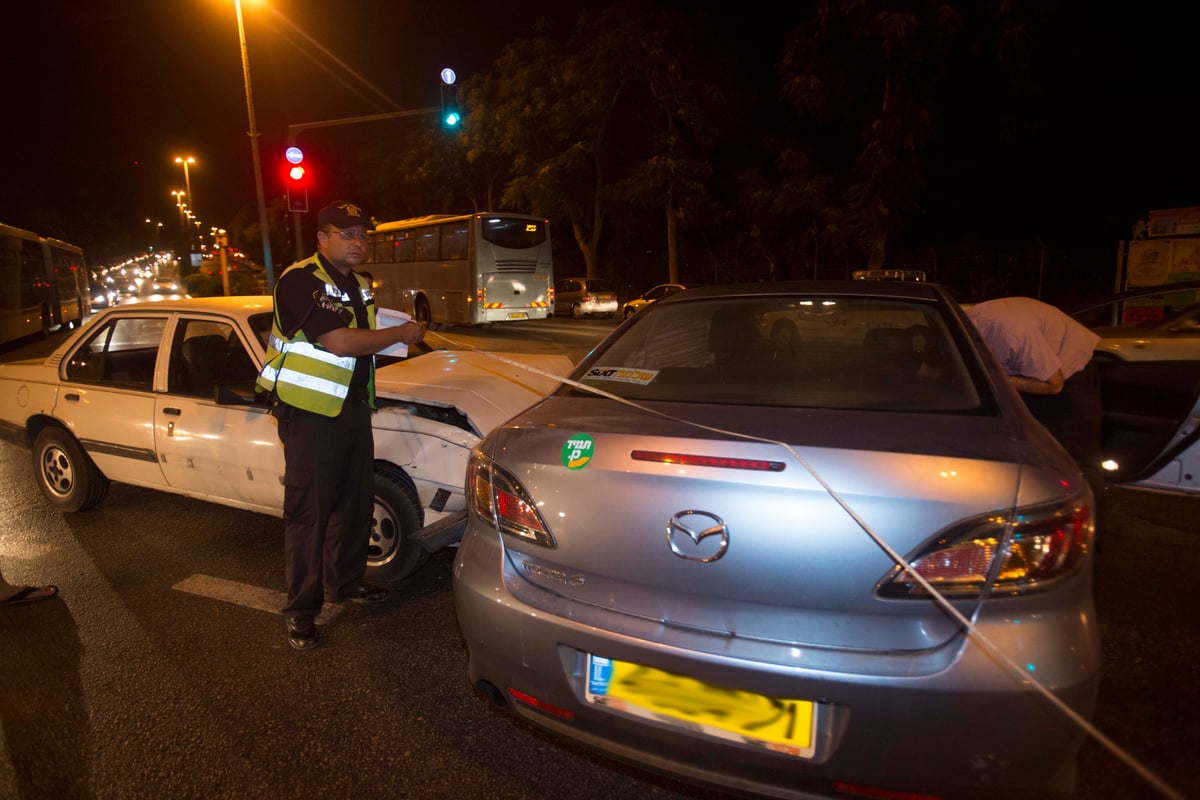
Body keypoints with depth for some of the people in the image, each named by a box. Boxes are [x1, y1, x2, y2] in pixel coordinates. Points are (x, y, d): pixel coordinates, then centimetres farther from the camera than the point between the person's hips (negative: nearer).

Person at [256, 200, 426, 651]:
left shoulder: (358, 285, 13)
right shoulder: (302, 280, -16)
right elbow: (339, 342, -26)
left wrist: (396, 335, 2)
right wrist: (401, 334, -16)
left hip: (352, 408, 9)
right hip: (309, 413, -8)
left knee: (356, 502, 16)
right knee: (308, 510, 0)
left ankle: (345, 583, 33)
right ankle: (301, 609, 13)